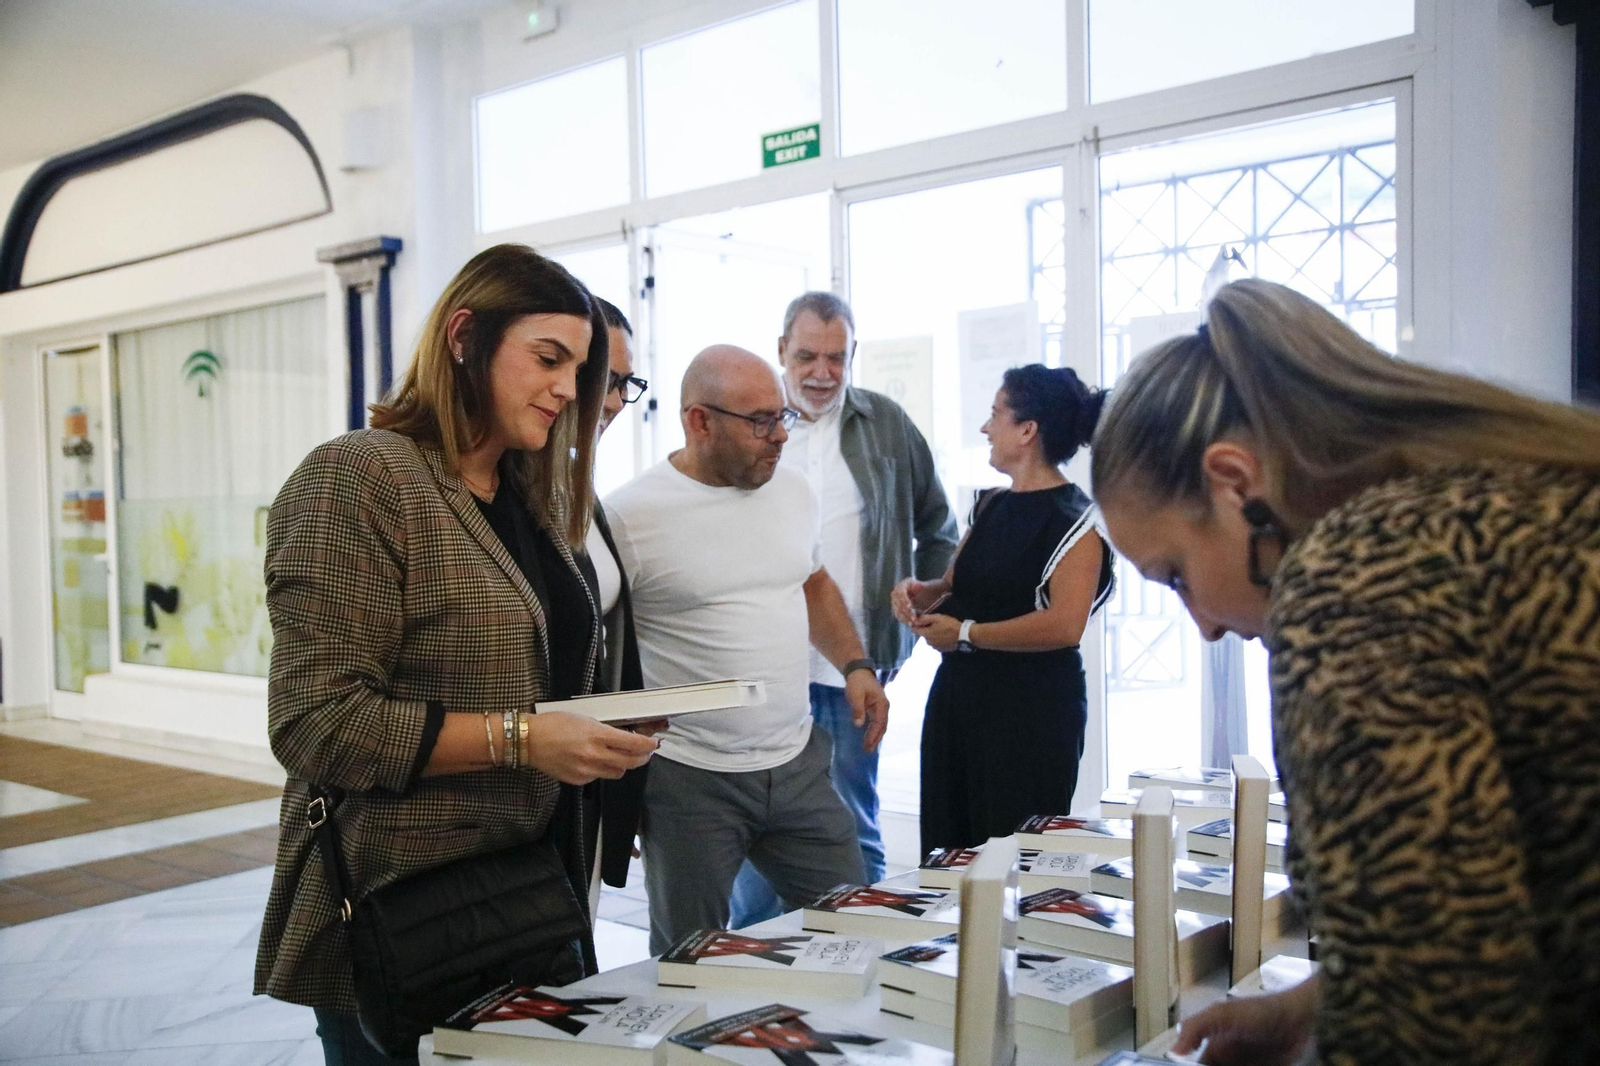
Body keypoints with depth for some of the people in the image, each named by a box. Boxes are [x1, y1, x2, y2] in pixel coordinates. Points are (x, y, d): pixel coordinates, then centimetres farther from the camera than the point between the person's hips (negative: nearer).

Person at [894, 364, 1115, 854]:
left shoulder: (1073, 518, -12)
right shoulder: (989, 506, 12)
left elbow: (1065, 626, -23)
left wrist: (965, 634, -15)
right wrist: (919, 591, 0)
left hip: (1033, 711, -8)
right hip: (959, 698, 8)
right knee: (948, 851, 14)